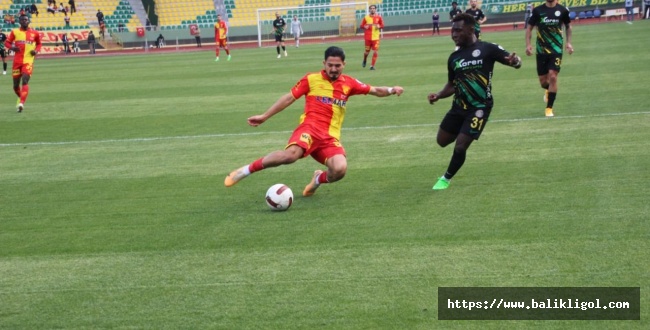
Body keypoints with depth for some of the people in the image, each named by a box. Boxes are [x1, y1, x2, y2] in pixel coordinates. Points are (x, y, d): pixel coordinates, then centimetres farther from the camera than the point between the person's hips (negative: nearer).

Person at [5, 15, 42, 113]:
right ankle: (21, 98, 38)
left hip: (28, 61, -2)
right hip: (17, 61, 2)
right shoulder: (15, 32, 3)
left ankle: (21, 103, -29)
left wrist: (36, 51, -2)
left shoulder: (34, 33, 3)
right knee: (16, 84, 8)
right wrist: (12, 47, -12)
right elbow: (7, 42, 10)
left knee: (25, 81, -21)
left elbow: (39, 44, 19)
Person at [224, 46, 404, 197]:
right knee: (291, 154, -35)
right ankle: (246, 170, -17)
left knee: (340, 169, -26)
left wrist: (391, 90, -3)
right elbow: (289, 98, 9)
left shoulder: (348, 83, 13)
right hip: (310, 127, -3)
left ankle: (318, 179, 11)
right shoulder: (311, 79, 6)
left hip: (331, 137, 3)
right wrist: (264, 116, 8)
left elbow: (375, 90, 19)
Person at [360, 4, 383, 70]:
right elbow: (362, 26, 7)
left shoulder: (379, 17, 3)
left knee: (375, 52, -8)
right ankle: (364, 61, 37)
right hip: (367, 37, 0)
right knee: (367, 50, 6)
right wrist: (365, 27, -14)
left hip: (376, 37, 0)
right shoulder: (366, 17, 3)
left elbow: (382, 25, 9)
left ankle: (372, 65, 0)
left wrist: (379, 26, -12)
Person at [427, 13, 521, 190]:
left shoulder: (487, 49, -11)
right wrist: (438, 95, -2)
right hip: (458, 106, 6)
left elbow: (514, 61, -10)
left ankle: (446, 179, 14)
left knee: (460, 147, -10)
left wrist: (515, 61, -35)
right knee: (442, 141, 13)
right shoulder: (454, 57, 6)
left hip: (479, 107, -6)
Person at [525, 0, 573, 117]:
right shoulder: (538, 10, -3)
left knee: (553, 77, -14)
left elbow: (568, 25, 15)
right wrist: (528, 44, -3)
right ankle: (548, 90, 44)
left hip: (556, 50, -1)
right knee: (543, 81, 6)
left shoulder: (562, 10, -2)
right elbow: (529, 27, 7)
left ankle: (549, 108, -4)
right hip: (541, 50, 1)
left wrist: (568, 42, 8)